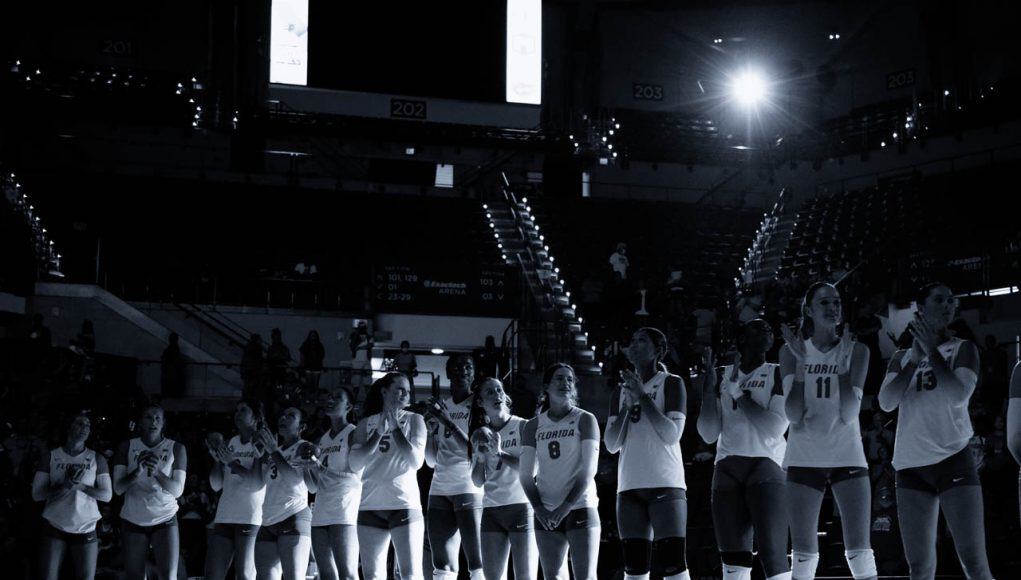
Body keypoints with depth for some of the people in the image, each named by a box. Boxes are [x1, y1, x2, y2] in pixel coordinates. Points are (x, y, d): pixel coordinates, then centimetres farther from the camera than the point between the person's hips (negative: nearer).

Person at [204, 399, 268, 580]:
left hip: (251, 517, -6)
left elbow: (258, 483, -12)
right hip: (224, 517, 6)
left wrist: (232, 462, -11)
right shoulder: (230, 443, 15)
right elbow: (216, 485, 15)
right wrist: (217, 459, 1)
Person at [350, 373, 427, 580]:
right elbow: (354, 464, -3)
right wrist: (380, 432, -9)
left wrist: (395, 428, -7)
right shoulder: (366, 424, 9)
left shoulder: (413, 420, 5)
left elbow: (416, 461, -7)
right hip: (370, 507, 2)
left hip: (405, 506, -2)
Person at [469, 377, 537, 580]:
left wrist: (499, 453, -18)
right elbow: (478, 481, 11)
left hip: (521, 507, -5)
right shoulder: (480, 435, 13)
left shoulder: (522, 426, -1)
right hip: (491, 510, 5)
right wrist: (480, 457, -7)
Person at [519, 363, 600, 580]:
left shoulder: (585, 420, 0)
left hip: (580, 508, -3)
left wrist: (565, 507, -14)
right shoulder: (533, 426, 8)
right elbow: (526, 475, 7)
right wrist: (539, 509, -8)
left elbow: (588, 471, -8)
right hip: (546, 514, 3)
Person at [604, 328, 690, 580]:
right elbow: (611, 445, 9)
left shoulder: (671, 383, 3)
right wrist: (627, 405, -2)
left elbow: (672, 435, -9)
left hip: (665, 486, -5)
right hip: (629, 488, 5)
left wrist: (642, 396, -8)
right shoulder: (621, 391, 16)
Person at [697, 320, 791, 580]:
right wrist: (709, 386, 1)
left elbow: (775, 428, -10)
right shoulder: (724, 377, 14)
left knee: (773, 555, -15)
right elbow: (709, 434, 9)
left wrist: (738, 392, -7)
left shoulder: (778, 374, 3)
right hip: (727, 470, 5)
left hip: (766, 467, -4)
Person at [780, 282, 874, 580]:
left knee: (859, 552, -8)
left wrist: (843, 363, -15)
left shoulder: (856, 351, 1)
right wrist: (801, 363, -14)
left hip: (847, 457, 0)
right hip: (805, 459, 0)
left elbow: (849, 413, -9)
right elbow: (793, 415, -7)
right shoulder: (791, 351, 2)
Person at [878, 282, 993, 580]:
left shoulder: (963, 349, 6)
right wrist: (914, 359, -4)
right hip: (911, 465, 3)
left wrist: (932, 351, -6)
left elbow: (958, 395, -12)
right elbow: (886, 402, 0)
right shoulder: (902, 357, 15)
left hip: (952, 459, -3)